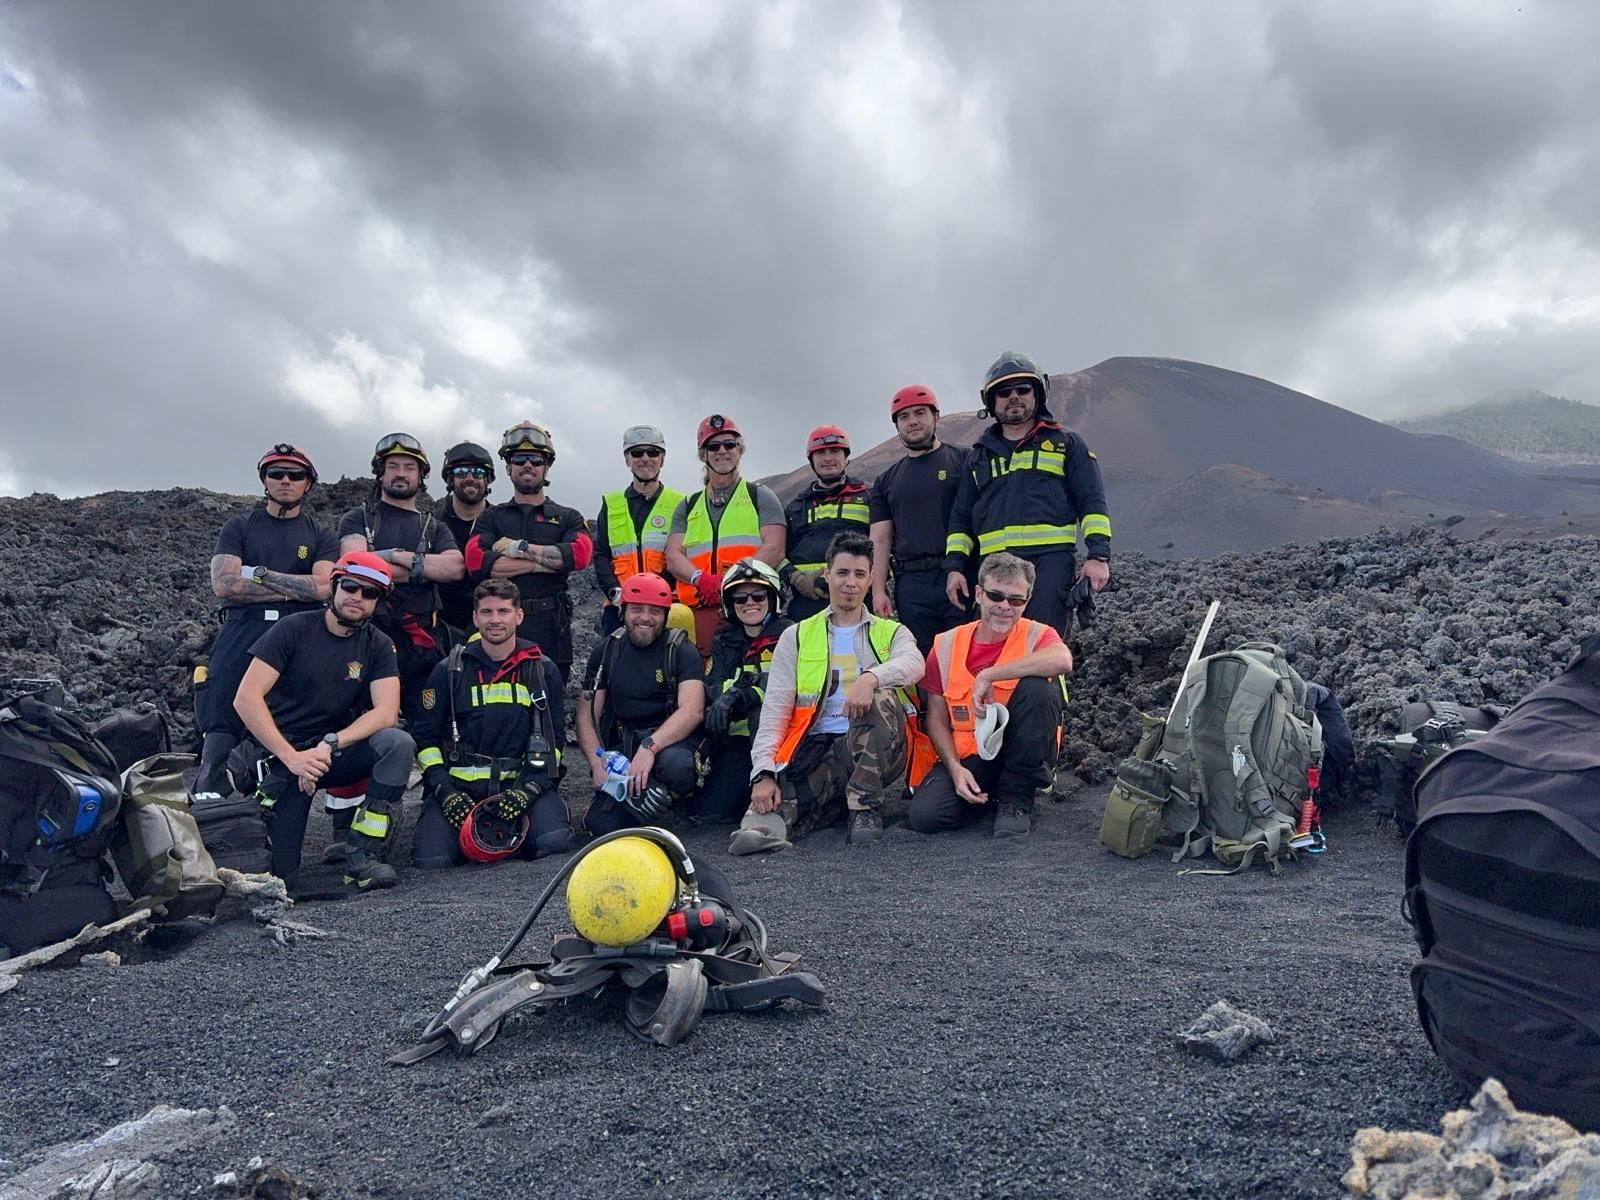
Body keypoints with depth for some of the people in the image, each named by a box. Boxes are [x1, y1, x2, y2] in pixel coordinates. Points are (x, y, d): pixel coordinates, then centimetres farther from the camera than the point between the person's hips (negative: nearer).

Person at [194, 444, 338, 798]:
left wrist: (258, 574, -4)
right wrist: (292, 590, -3)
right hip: (241, 635, 0)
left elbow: (321, 587, -3)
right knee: (220, 729, -8)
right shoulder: (239, 526, 16)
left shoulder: (321, 536, 16)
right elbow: (223, 584, 0)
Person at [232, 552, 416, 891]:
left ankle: (362, 858, -24)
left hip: (334, 753, 3)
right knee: (279, 875, -14)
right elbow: (246, 699, -15)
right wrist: (291, 757, -24)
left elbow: (386, 712, -11)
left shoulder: (378, 645, 2)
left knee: (399, 743, -28)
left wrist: (330, 744, -26)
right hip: (280, 753, -3)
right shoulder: (294, 629, -6)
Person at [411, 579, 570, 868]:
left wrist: (527, 790, -9)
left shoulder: (543, 671, 8)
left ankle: (510, 833, 8)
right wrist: (445, 791, -8)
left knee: (553, 841, -27)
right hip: (458, 785, 0)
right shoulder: (449, 671, 7)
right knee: (431, 860, -22)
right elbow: (426, 738, 8)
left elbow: (554, 739, 6)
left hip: (522, 781, 0)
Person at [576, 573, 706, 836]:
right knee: (601, 824, -18)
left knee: (676, 764, -39)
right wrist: (597, 763, -10)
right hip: (622, 745, 3)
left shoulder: (681, 651, -2)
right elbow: (587, 716, 8)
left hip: (671, 740, -3)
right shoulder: (606, 651, 9)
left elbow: (692, 711, -17)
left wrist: (650, 746, -31)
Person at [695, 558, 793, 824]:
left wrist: (736, 694, -27)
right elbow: (711, 688, 2)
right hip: (737, 739, 4)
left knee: (761, 712, -37)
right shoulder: (724, 643, 16)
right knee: (708, 811, -15)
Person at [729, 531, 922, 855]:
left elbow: (913, 664, -10)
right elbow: (775, 711, 6)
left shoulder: (890, 633, 17)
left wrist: (871, 678, -34)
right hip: (816, 748, -1)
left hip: (873, 751, 2)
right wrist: (763, 773, -11)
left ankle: (864, 806, -26)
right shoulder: (797, 637, 17)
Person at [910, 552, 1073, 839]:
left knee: (1037, 686, -28)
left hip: (1022, 756, -1)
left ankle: (1017, 800, -13)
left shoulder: (1036, 635, -6)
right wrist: (955, 768, -13)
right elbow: (936, 718, 3)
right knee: (924, 815, -25)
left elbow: (1062, 660, -33)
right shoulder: (946, 644, 1)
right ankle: (989, 797, 9)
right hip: (968, 758, 2)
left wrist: (988, 676, -28)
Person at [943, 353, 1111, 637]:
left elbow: (1092, 502, 8)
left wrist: (1098, 555, -4)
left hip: (1051, 561, -3)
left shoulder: (1065, 443, 15)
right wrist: (954, 566, 11)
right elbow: (961, 518, 24)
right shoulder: (980, 454, 24)